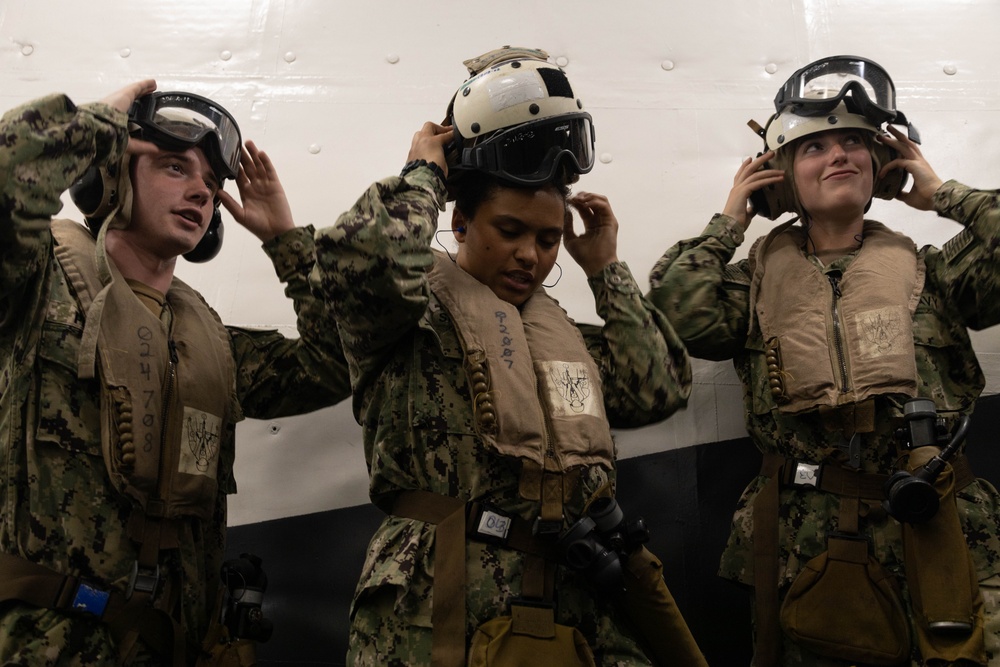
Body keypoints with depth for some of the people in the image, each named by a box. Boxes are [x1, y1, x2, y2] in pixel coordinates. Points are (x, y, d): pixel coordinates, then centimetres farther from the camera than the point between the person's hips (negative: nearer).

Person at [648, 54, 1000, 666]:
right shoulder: (760, 279, 9)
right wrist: (728, 224, 3)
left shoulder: (926, 271, 11)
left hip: (939, 537, 1)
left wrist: (944, 195, 6)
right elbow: (680, 317, -7)